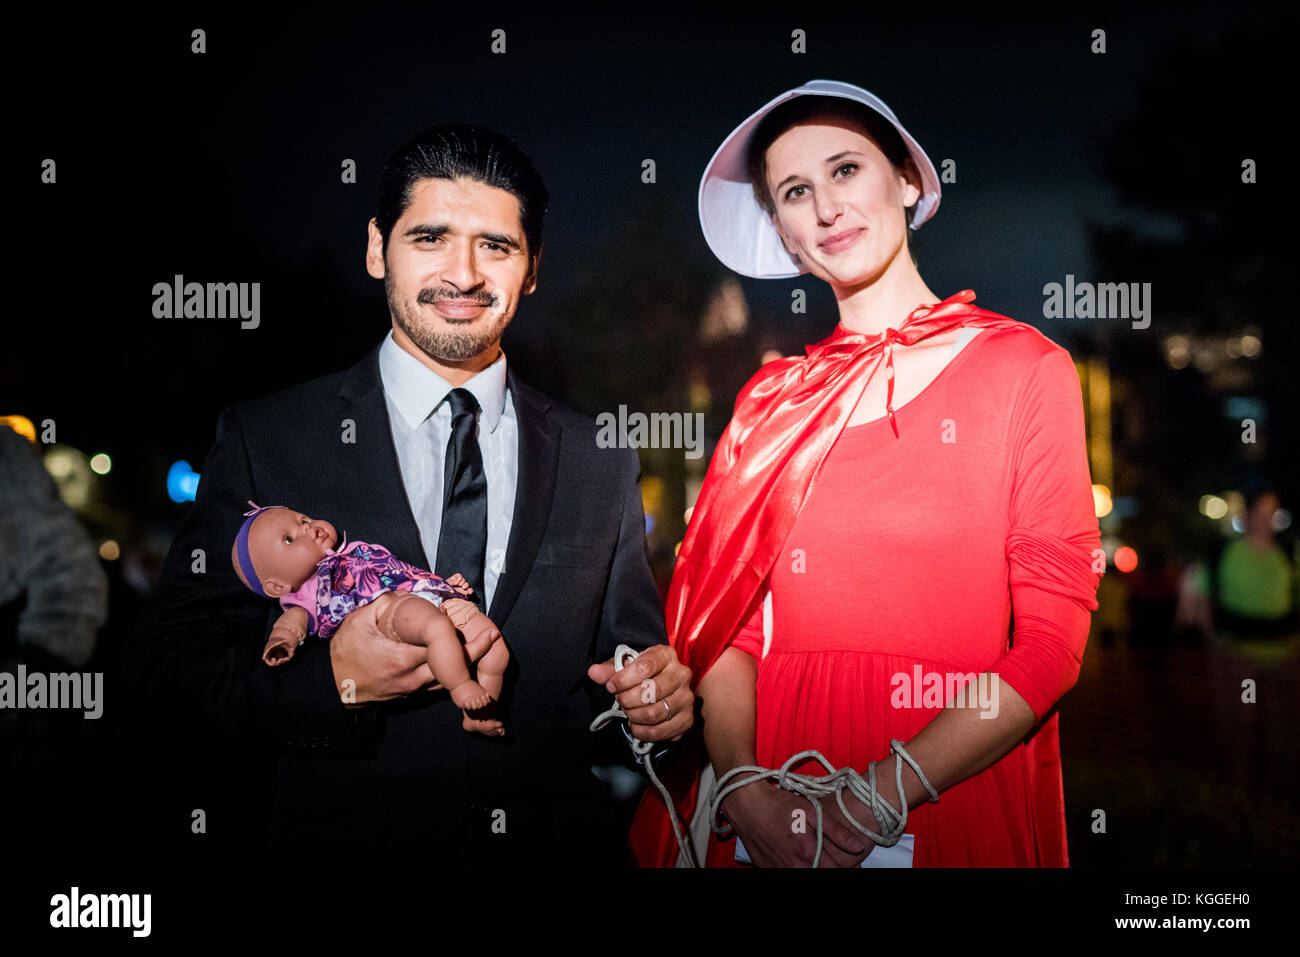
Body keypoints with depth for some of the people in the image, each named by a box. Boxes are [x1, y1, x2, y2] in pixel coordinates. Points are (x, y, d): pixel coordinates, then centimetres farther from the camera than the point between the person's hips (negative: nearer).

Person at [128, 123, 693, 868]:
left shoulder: (600, 460, 11)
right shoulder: (266, 440, 4)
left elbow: (633, 651, 18)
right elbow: (168, 661, 2)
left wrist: (662, 697, -3)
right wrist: (334, 681, -12)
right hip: (344, 848, -1)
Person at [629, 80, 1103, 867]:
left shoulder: (1025, 368, -3)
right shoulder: (773, 397, 4)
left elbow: (1054, 637, -8)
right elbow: (727, 623, 2)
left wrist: (879, 799, -14)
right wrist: (745, 788, -14)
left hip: (959, 810, -2)